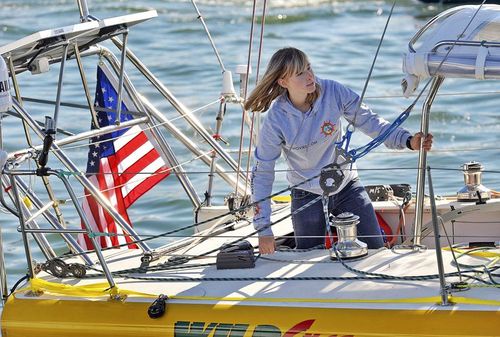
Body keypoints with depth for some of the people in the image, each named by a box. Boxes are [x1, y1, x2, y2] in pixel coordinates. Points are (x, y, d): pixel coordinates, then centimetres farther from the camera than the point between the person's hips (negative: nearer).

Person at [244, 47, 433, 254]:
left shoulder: (333, 92, -17)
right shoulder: (276, 120, -21)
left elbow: (368, 121, -6)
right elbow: (262, 173, -14)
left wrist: (407, 141, -21)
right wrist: (263, 229, -16)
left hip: (347, 187, 2)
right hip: (307, 197, -2)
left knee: (376, 251, 3)